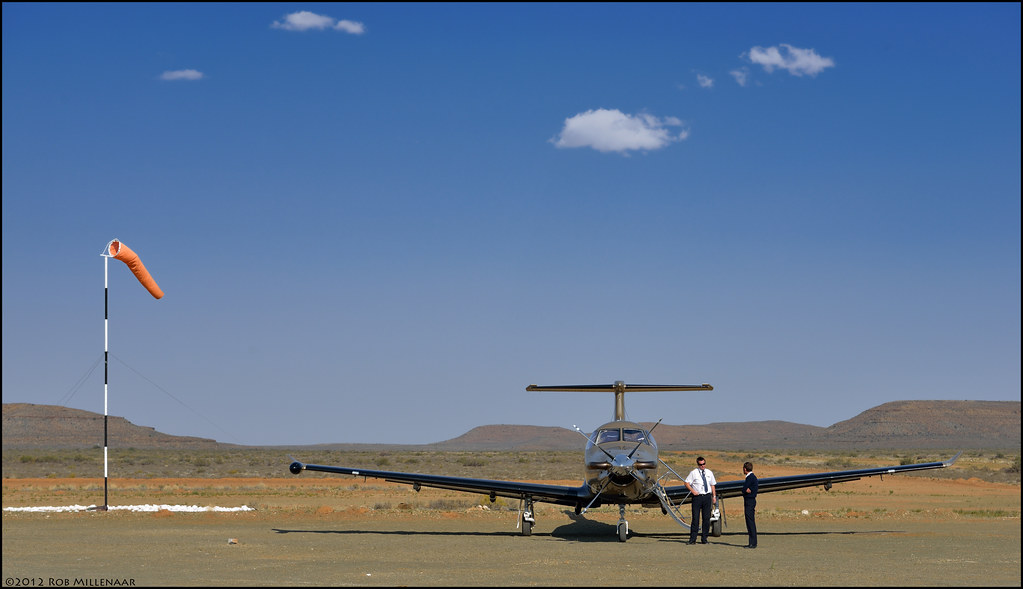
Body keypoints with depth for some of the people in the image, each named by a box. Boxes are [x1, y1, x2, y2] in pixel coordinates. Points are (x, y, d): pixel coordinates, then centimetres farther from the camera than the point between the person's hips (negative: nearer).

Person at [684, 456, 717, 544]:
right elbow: (686, 483, 2)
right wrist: (692, 491, -11)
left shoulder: (709, 473, 12)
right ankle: (692, 539, -2)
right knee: (695, 518, -6)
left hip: (707, 496, 3)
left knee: (706, 518, 2)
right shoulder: (694, 473, 1)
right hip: (697, 496, -3)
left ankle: (704, 539, 9)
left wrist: (714, 496, 10)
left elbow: (713, 485, 18)